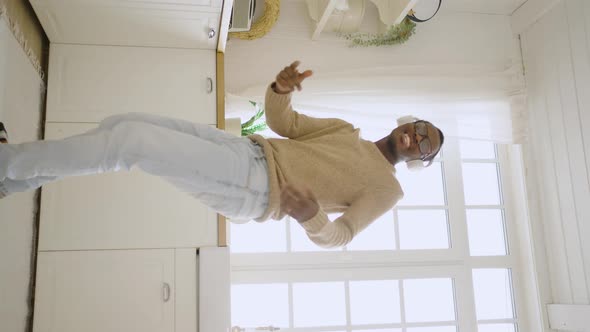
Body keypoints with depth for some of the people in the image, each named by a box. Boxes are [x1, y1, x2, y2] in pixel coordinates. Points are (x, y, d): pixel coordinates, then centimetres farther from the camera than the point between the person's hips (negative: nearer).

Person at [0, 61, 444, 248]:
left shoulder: (386, 189, 9)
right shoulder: (345, 130, 24)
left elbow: (336, 236, -1)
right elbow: (283, 122, 20)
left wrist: (313, 218, -25)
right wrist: (281, 89, -2)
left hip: (252, 190, -6)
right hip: (245, 151, 6)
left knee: (129, 140, -21)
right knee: (125, 123, -6)